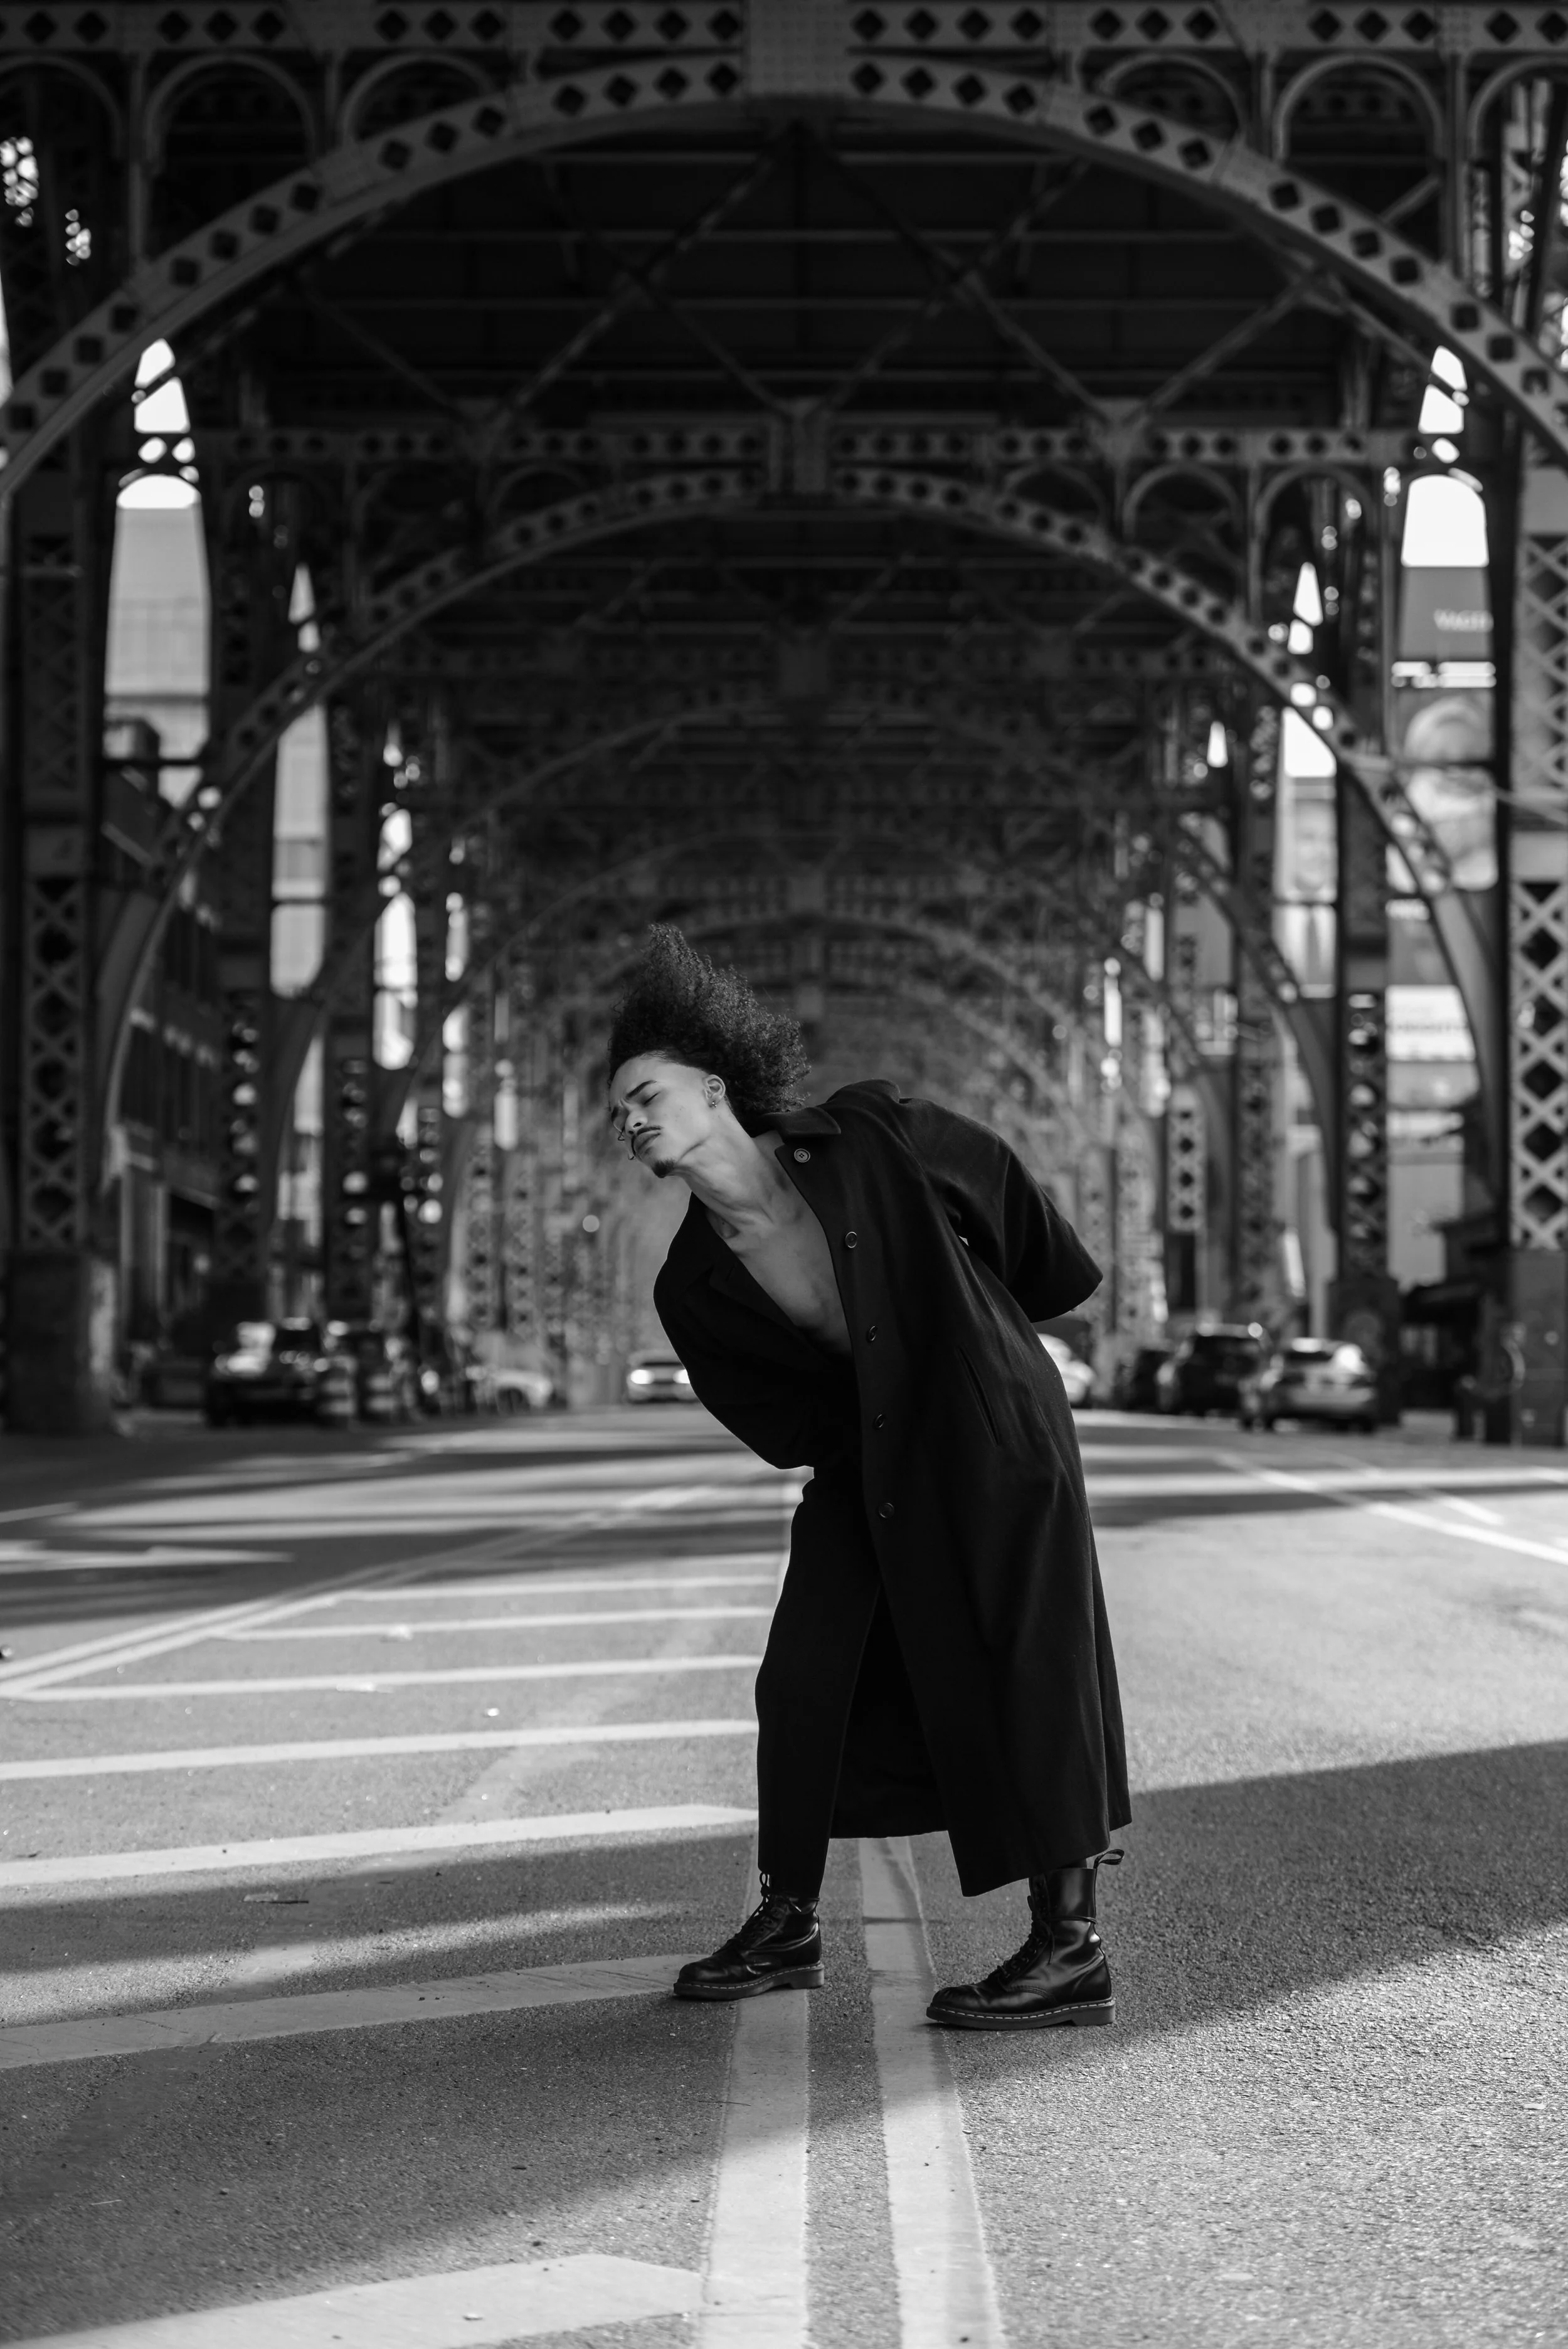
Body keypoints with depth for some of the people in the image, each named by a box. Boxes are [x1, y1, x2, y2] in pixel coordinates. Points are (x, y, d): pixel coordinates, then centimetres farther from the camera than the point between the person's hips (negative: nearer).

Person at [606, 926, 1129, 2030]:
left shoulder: (865, 1141, -18)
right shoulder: (693, 1287, -8)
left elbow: (998, 1184, -1)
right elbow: (780, 1419, 6)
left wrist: (1041, 1298, 12)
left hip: (993, 1430, -5)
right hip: (867, 1461, 5)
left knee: (1020, 1672, -5)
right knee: (803, 1677, 3)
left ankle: (1073, 1949, 0)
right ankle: (788, 1926, 19)